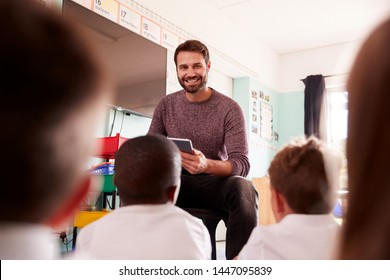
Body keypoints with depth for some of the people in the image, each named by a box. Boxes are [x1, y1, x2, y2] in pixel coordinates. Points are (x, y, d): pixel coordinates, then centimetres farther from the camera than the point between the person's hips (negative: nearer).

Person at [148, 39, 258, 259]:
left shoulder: (230, 109, -7)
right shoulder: (166, 105, 3)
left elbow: (242, 164, -15)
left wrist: (207, 165, -37)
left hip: (214, 183, -2)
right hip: (176, 182, 2)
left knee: (244, 189, -35)